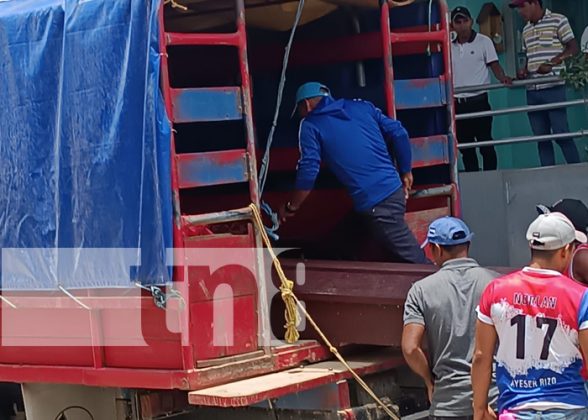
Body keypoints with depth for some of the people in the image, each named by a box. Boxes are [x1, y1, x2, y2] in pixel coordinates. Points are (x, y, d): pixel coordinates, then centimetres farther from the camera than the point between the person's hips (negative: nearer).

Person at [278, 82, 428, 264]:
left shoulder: (310, 125, 1)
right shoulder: (361, 106, 16)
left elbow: (308, 171, -6)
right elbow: (399, 134, 10)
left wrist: (290, 207, 6)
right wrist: (405, 173, 20)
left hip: (373, 203, -7)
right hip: (395, 190, 7)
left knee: (415, 260, -4)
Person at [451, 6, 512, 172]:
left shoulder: (483, 41, 0)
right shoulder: (449, 47, 10)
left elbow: (494, 65, -4)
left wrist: (503, 78, -24)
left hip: (478, 101, -4)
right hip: (457, 103, 4)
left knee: (485, 144, -3)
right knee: (465, 146, 8)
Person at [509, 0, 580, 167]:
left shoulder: (558, 20, -2)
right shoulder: (526, 30, 17)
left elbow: (573, 48, -5)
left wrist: (551, 63, -17)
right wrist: (524, 70, 4)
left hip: (553, 87, -6)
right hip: (532, 90, 6)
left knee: (561, 133, -9)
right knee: (541, 136, 5)